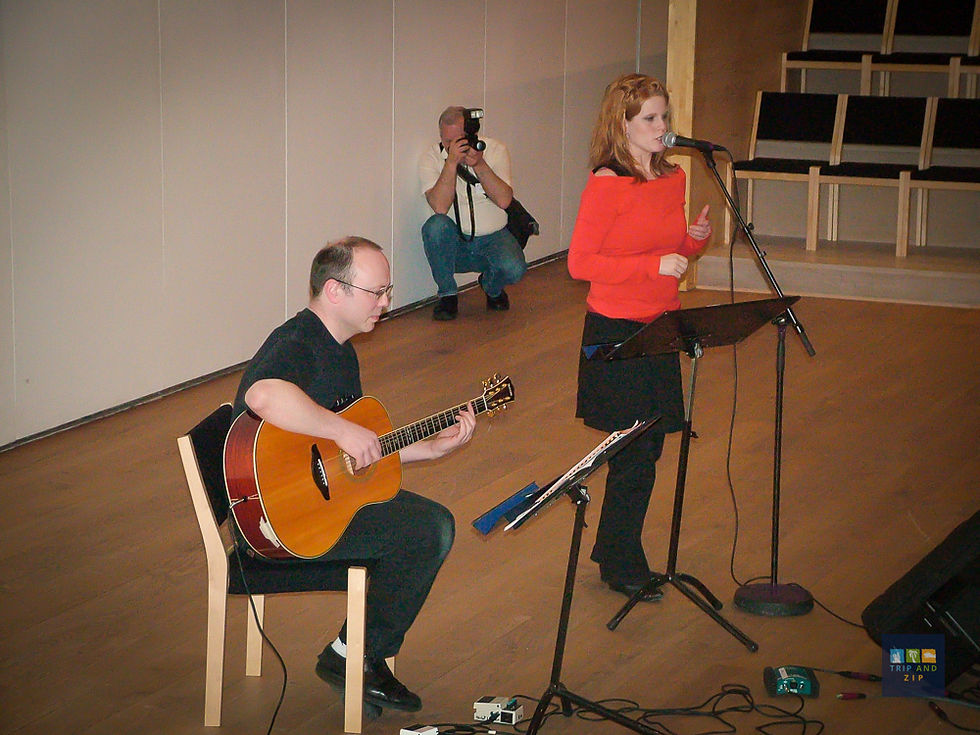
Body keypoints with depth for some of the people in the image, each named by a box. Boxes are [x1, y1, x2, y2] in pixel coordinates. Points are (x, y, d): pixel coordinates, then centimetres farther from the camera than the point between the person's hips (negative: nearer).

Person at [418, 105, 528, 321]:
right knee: (436, 225, -33)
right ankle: (447, 294, -10)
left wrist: (479, 164, -26)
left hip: (494, 238, 0)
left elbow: (504, 200, -17)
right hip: (454, 243, 0)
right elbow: (440, 207, -22)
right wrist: (452, 162, -28)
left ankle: (492, 288, 12)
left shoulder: (495, 150, -4)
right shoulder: (431, 157, -7)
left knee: (513, 269, -29)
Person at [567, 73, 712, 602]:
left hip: (660, 329, 7)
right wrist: (654, 264, -22)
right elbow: (580, 262, -17)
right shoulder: (606, 185, -15)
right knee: (635, 455, -1)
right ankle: (623, 567, 14)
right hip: (616, 331, -7)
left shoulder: (673, 179, 7)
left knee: (648, 449, 12)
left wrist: (695, 239, -4)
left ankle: (612, 550, 27)